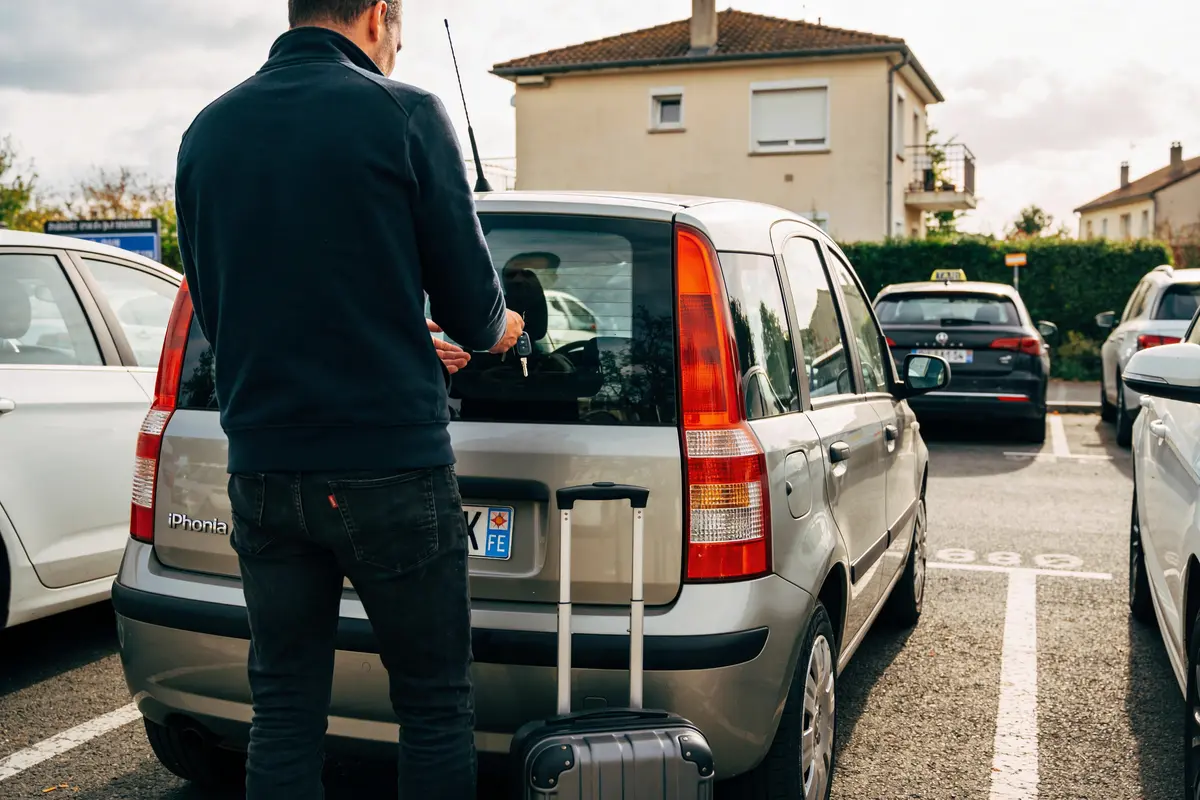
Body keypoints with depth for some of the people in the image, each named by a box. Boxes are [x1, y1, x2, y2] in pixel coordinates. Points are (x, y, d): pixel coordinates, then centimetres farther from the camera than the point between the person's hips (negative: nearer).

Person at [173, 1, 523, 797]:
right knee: (436, 710, 9)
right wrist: (497, 328, 21)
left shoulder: (209, 129, 9)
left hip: (262, 470, 5)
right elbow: (470, 300, -4)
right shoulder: (405, 113, -6)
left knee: (284, 713, 13)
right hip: (390, 465, -5)